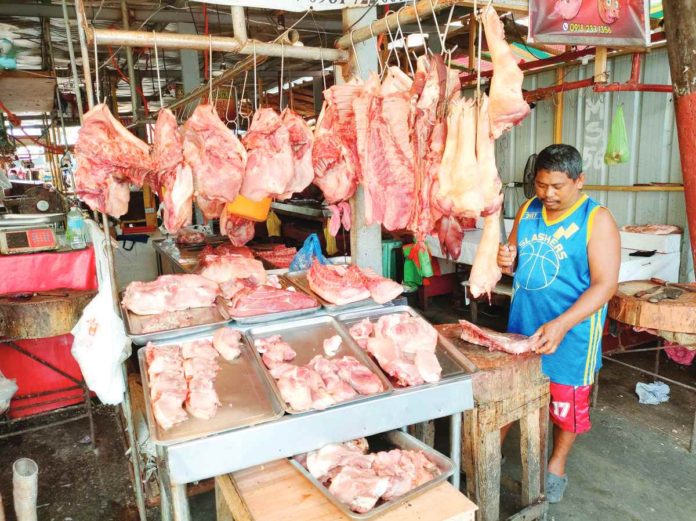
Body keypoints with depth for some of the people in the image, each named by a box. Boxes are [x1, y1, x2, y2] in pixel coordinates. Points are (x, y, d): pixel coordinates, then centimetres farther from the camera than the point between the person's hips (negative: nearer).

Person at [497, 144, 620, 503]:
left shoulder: (597, 219, -14)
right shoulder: (528, 210, 2)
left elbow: (605, 284, -19)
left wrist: (562, 324, -30)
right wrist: (507, 262, -13)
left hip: (570, 333, -4)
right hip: (522, 325, 4)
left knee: (566, 402, 12)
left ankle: (557, 466, 36)